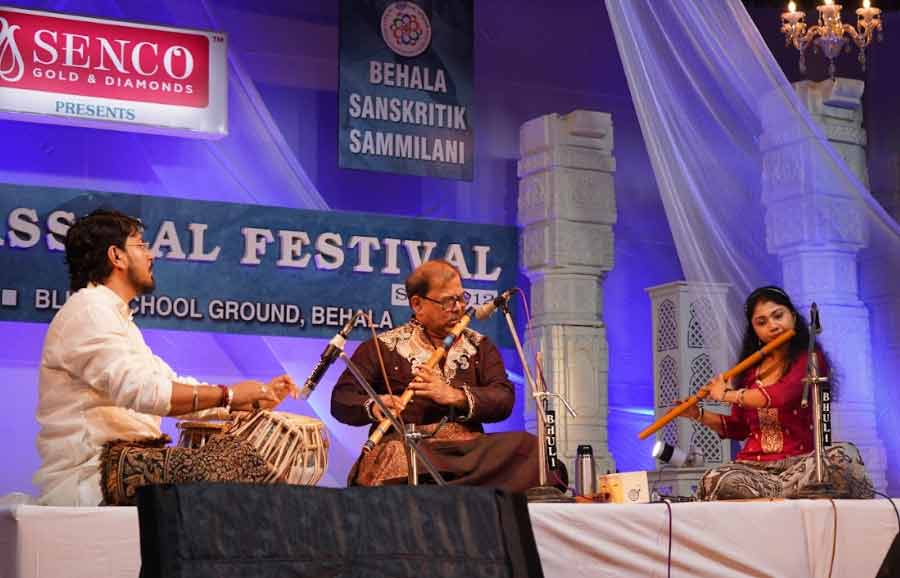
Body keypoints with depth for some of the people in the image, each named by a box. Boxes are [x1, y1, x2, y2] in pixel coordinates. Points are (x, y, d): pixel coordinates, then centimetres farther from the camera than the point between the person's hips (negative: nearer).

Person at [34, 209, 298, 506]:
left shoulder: (115, 316, 25)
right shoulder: (87, 312, -8)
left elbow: (178, 389, 21)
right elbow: (139, 391, -23)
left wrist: (256, 397, 12)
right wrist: (227, 394, -17)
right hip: (91, 470, -10)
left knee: (235, 455, -4)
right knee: (232, 458, -21)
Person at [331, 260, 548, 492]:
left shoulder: (480, 347, 20)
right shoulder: (384, 347, 12)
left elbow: (504, 400, 6)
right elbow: (341, 400, 5)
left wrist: (455, 396, -11)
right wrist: (373, 407, -17)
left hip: (469, 446, 4)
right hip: (406, 446, -4)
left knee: (527, 446, -29)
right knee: (394, 456, -42)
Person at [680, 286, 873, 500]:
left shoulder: (810, 357, 2)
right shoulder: (750, 369, 16)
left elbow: (781, 396, -17)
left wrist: (726, 395, -5)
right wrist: (699, 415, 9)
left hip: (799, 461, -3)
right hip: (753, 465, 3)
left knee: (841, 456, -36)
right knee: (713, 481, -31)